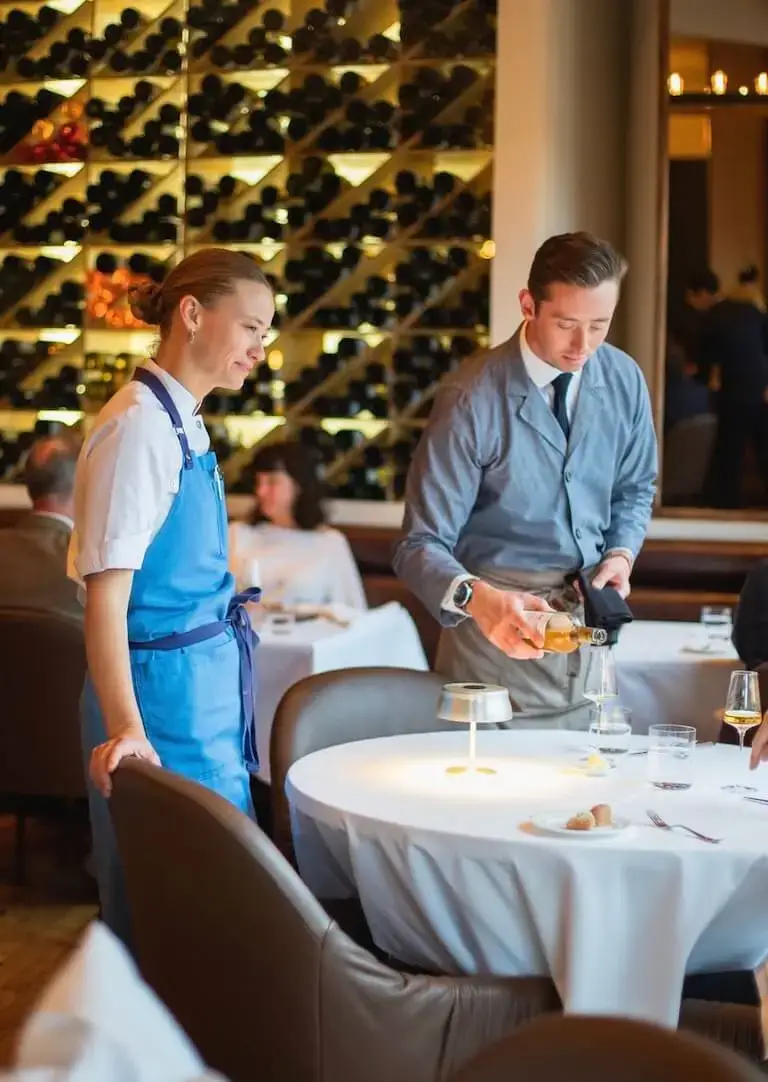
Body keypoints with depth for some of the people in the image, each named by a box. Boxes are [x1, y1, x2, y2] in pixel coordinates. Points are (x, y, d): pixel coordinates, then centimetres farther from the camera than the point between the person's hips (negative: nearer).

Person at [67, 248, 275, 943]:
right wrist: (126, 728, -30)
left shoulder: (184, 423, 13)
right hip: (166, 684, -9)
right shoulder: (141, 426, -15)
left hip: (208, 678, 9)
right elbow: (106, 594, -21)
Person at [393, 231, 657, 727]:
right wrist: (476, 598, -38)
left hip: (588, 617, 5)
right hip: (503, 622, -4)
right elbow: (422, 545, -18)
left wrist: (622, 554, -3)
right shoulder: (473, 399, -16)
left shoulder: (624, 379, 0)